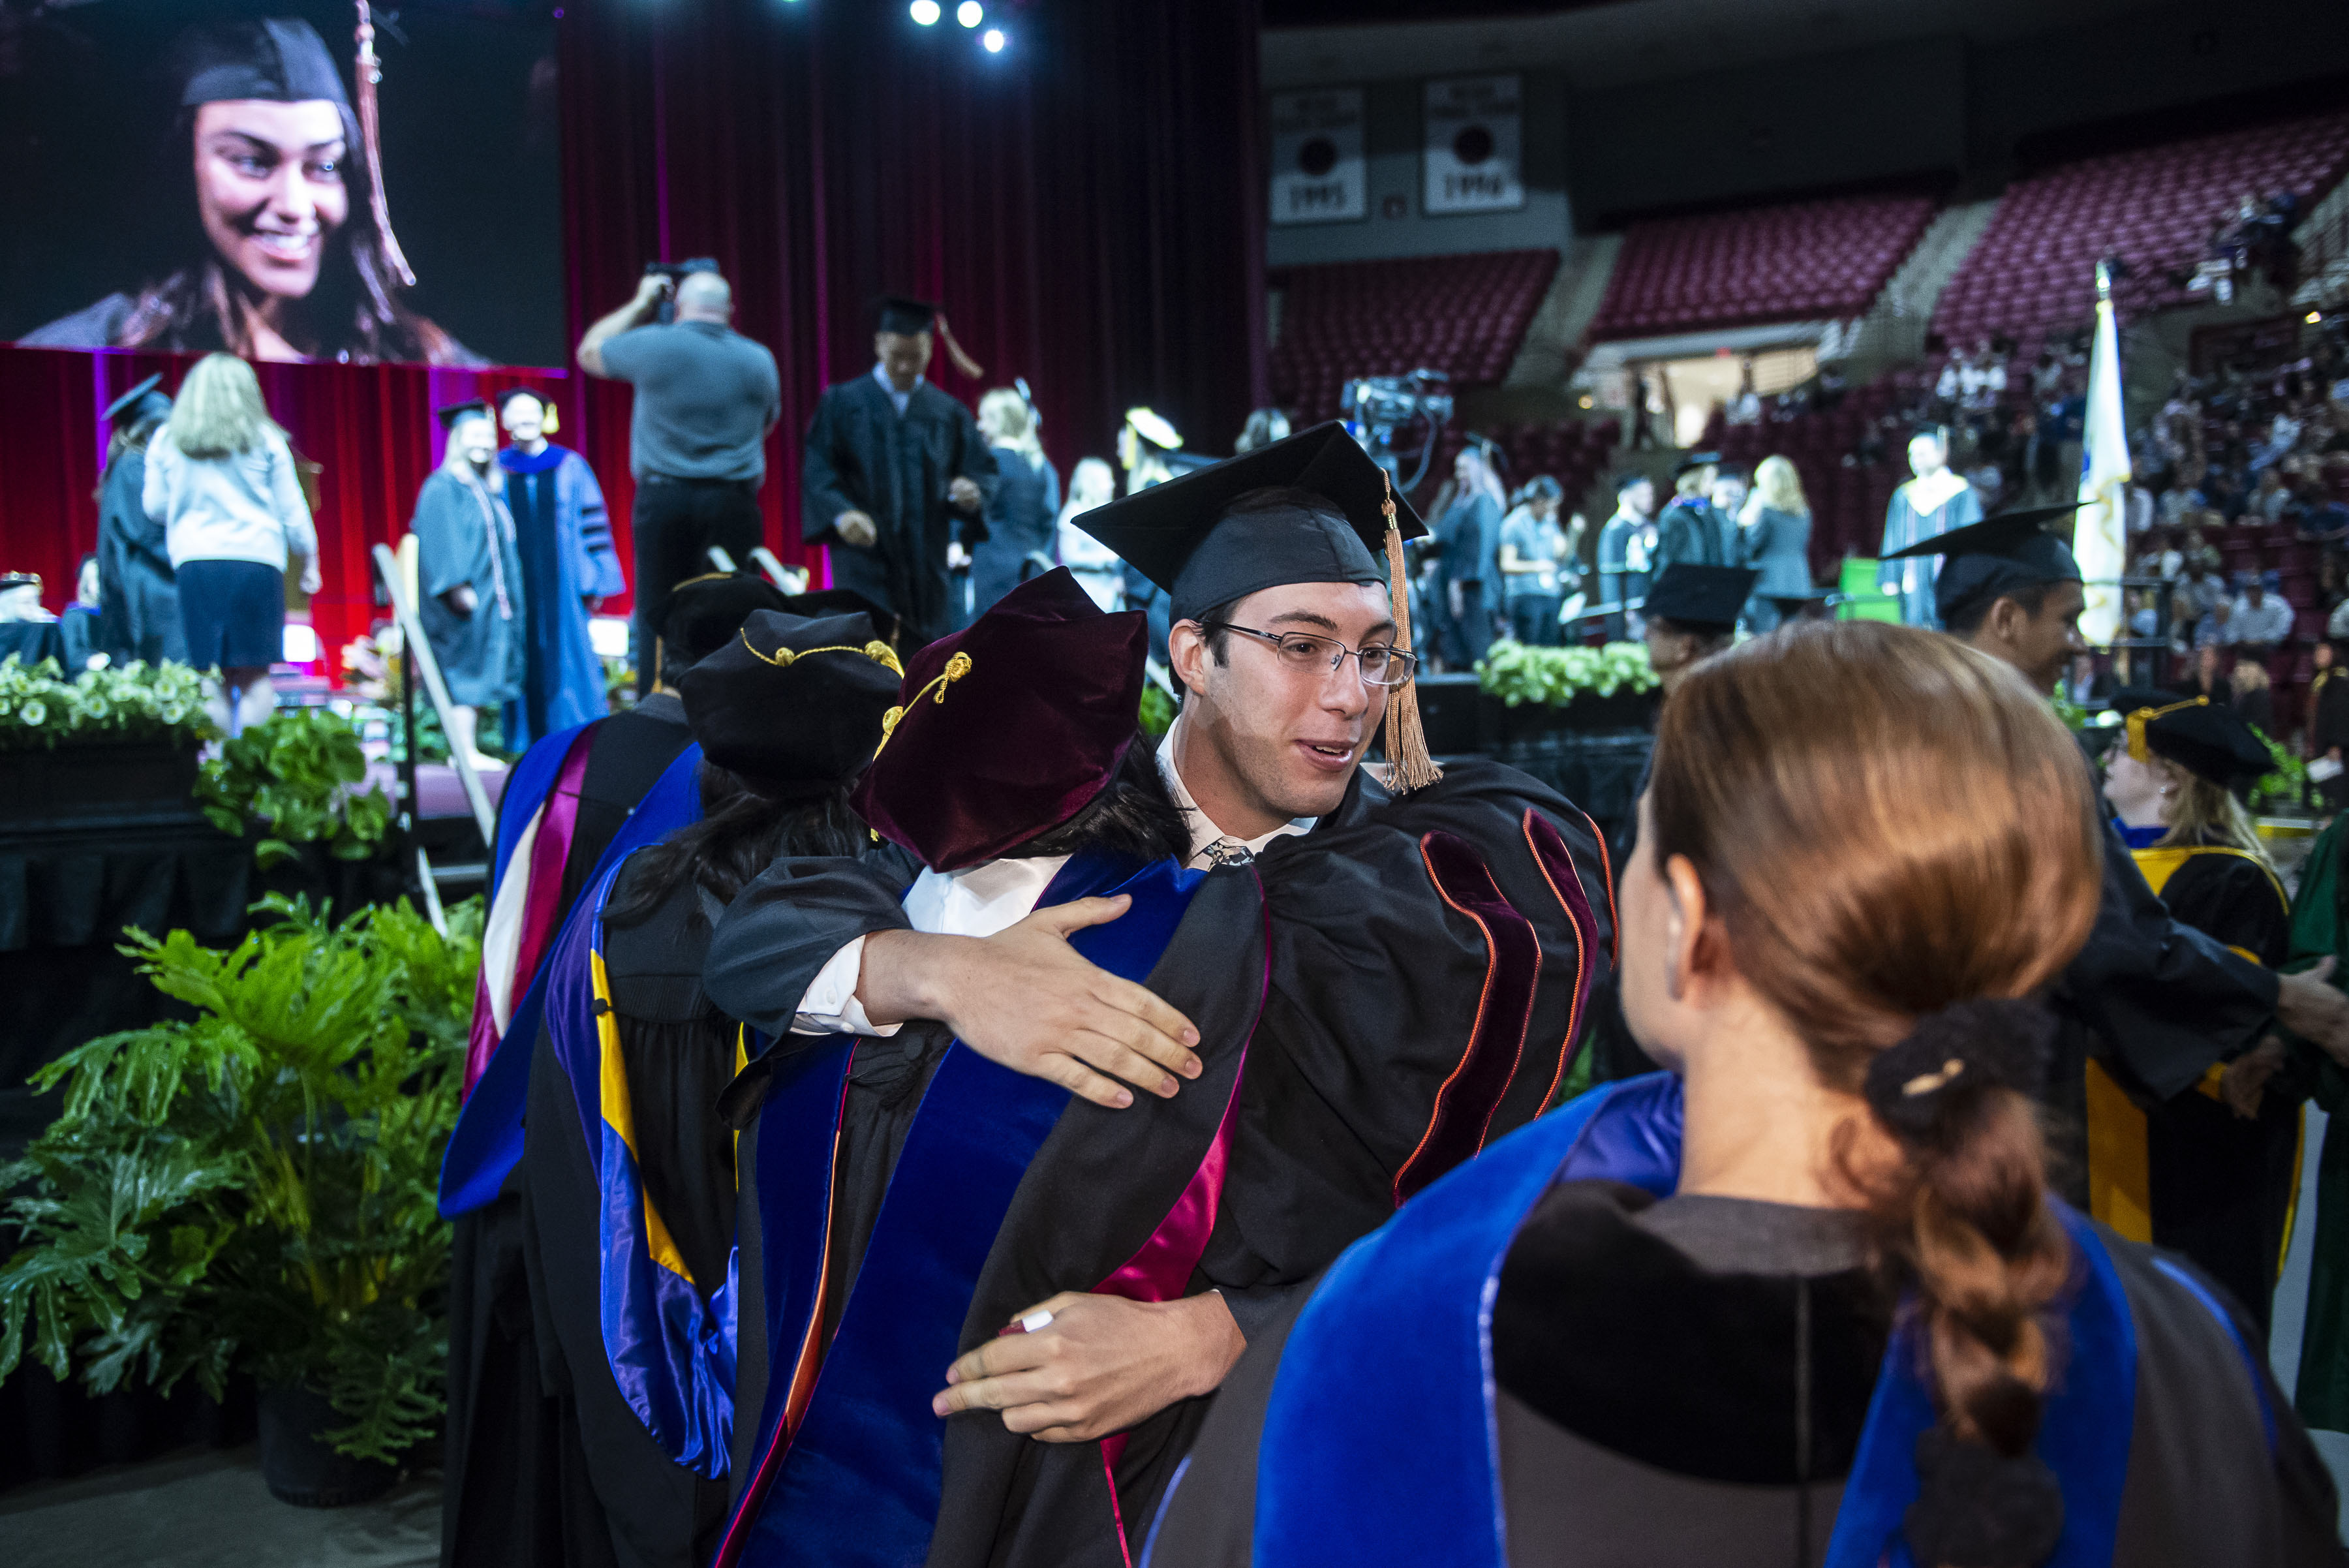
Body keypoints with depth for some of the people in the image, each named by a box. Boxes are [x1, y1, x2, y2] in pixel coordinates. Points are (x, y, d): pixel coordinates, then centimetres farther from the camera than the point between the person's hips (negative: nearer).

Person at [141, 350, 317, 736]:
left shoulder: (167, 440, 8)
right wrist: (309, 560, 13)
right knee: (255, 677, -1)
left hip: (195, 563, 2)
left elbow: (155, 506, 13)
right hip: (257, 561, -2)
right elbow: (292, 507, 4)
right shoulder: (265, 439, 3)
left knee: (212, 678, 4)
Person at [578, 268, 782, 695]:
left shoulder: (654, 344, -2)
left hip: (665, 502, -1)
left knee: (659, 620, 5)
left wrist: (641, 304, 26)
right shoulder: (759, 359, 6)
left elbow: (589, 352, 18)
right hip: (734, 506, 1)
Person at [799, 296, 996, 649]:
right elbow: (818, 470, -2)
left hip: (926, 562, 3)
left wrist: (972, 492, -13)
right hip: (865, 551, -3)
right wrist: (840, 513, -21)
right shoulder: (843, 403, 6)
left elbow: (982, 469, 11)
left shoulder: (949, 413, 14)